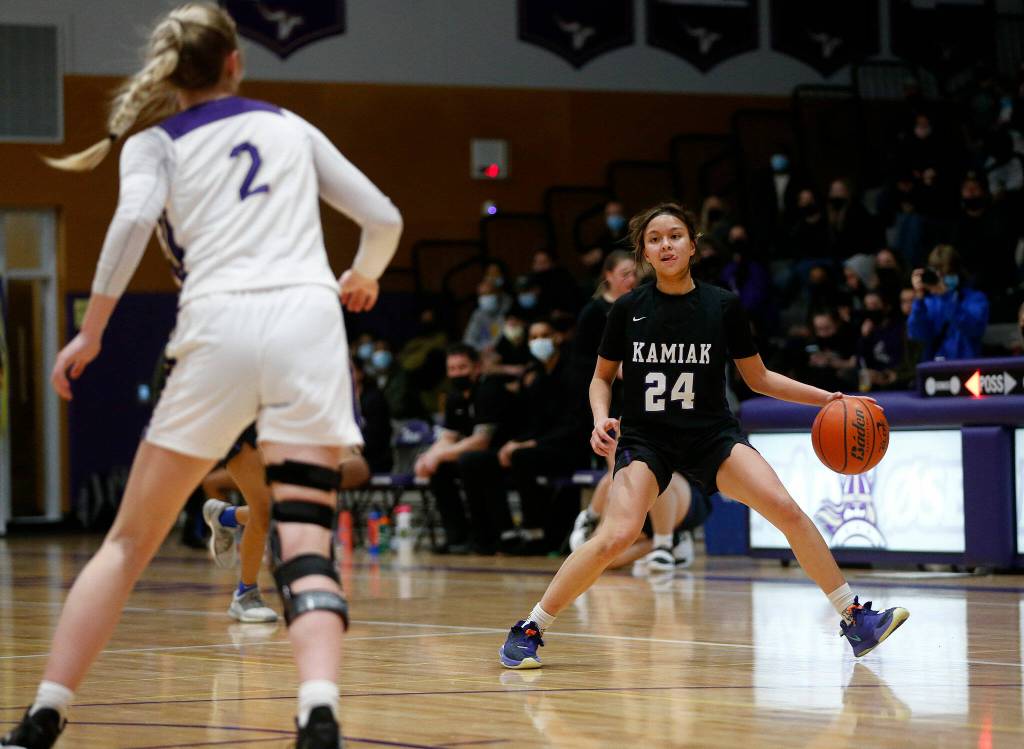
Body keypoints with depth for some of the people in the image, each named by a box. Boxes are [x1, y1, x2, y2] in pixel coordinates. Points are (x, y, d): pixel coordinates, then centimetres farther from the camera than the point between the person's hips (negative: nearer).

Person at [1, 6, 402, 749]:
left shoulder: (157, 143, 15)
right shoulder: (289, 125, 23)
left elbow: (135, 218, -7)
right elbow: (384, 219, 23)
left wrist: (91, 331, -1)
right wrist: (363, 276, 44)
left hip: (220, 325, -1)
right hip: (308, 323, 1)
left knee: (130, 542, 11)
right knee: (306, 546, -7)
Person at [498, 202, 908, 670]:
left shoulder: (723, 306, 0)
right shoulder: (629, 310, -2)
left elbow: (758, 378, 10)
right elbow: (602, 377, 11)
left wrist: (827, 398, 2)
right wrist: (601, 419, -9)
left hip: (713, 436, 1)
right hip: (644, 438, -1)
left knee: (787, 509, -18)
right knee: (617, 536, -24)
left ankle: (855, 620, -6)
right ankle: (528, 631, -10)